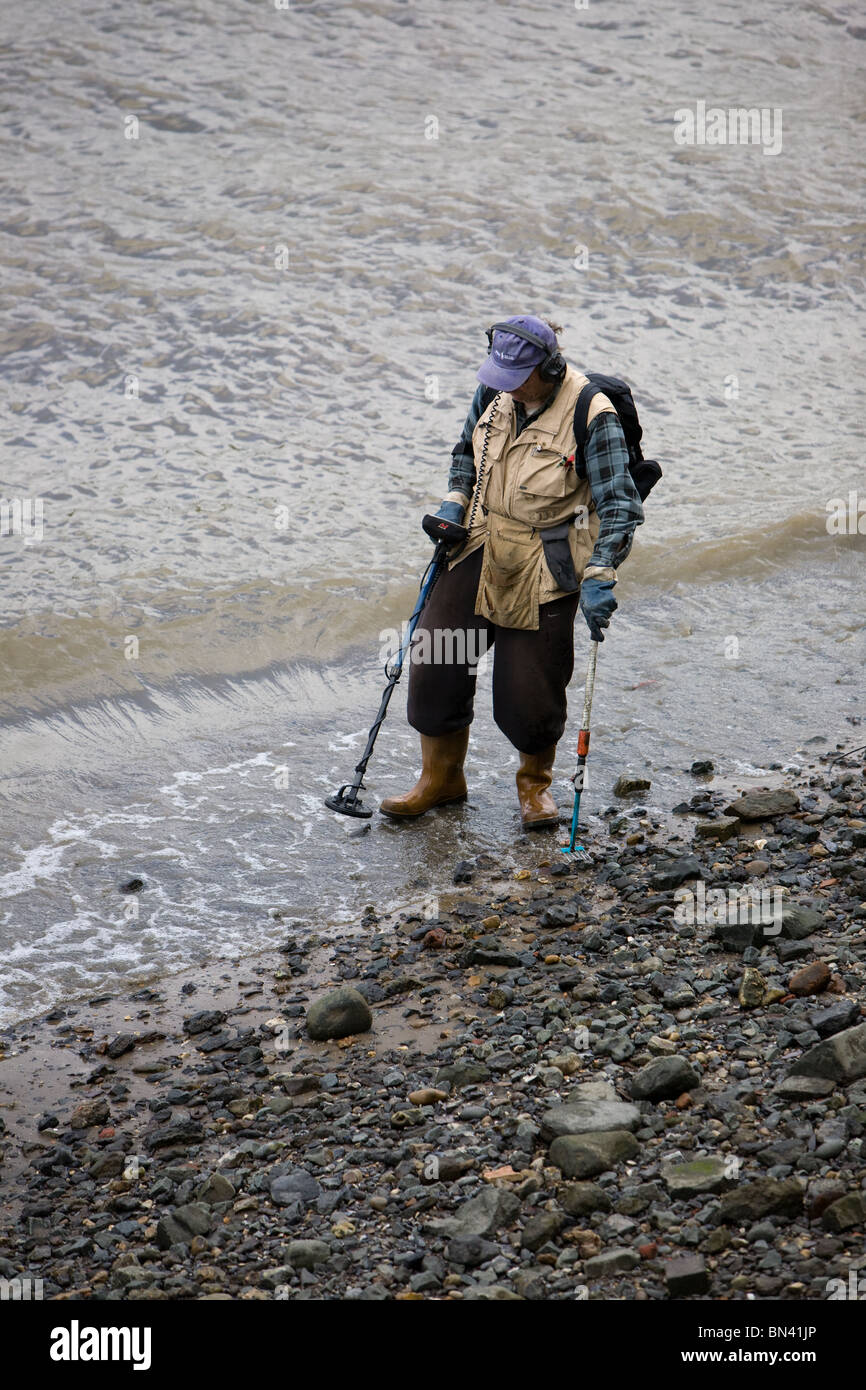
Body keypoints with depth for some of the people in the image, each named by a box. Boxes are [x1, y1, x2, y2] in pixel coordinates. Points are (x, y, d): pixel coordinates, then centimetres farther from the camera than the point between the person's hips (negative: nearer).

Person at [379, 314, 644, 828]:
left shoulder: (591, 415, -20)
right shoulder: (495, 391, -2)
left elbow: (619, 505, -20)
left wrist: (599, 577, -30)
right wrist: (455, 502, 2)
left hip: (545, 565, -5)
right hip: (481, 546, 5)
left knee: (530, 688, 0)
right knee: (435, 658, 4)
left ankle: (536, 783, 29)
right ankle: (441, 778, 24)